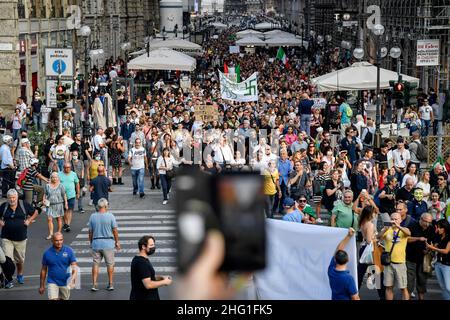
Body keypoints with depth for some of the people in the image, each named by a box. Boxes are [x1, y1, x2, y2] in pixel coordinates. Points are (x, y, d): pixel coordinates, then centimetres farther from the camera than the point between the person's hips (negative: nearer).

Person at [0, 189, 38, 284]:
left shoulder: (24, 205, -3)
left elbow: (35, 212, 11)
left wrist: (29, 220, -2)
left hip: (21, 238, 1)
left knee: (20, 259, 15)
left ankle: (20, 275, 39)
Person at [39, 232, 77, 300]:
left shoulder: (69, 251, -6)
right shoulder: (47, 253, -5)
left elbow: (74, 266, -9)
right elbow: (44, 269, 3)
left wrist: (73, 277, -28)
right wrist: (42, 286, 5)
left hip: (65, 282, 2)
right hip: (52, 282, -2)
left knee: (64, 299, 17)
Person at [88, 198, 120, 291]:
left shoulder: (92, 216, 0)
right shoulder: (110, 216, -8)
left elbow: (90, 232, 5)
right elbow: (115, 231, -5)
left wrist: (91, 242, 17)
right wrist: (117, 242, 7)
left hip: (96, 242, 2)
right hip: (108, 243, -2)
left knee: (96, 263, 8)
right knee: (110, 264, 8)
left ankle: (94, 284, 4)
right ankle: (110, 284, 11)